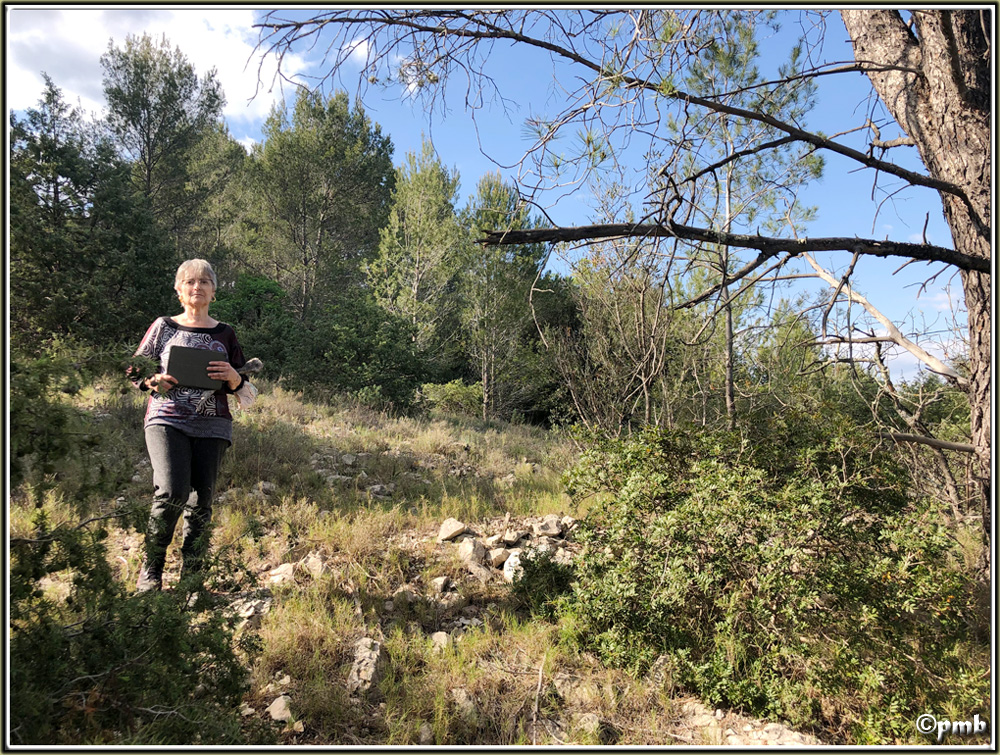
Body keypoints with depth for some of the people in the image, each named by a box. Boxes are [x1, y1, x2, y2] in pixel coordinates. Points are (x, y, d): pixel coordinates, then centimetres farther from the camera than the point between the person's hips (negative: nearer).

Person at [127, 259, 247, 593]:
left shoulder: (225, 334, 14)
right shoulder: (163, 327, 10)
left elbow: (240, 387, 15)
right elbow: (134, 371, 13)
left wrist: (232, 376, -8)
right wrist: (154, 381, -9)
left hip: (211, 426, 2)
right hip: (167, 421, -2)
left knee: (201, 502, 1)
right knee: (172, 493, -19)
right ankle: (151, 570, 2)